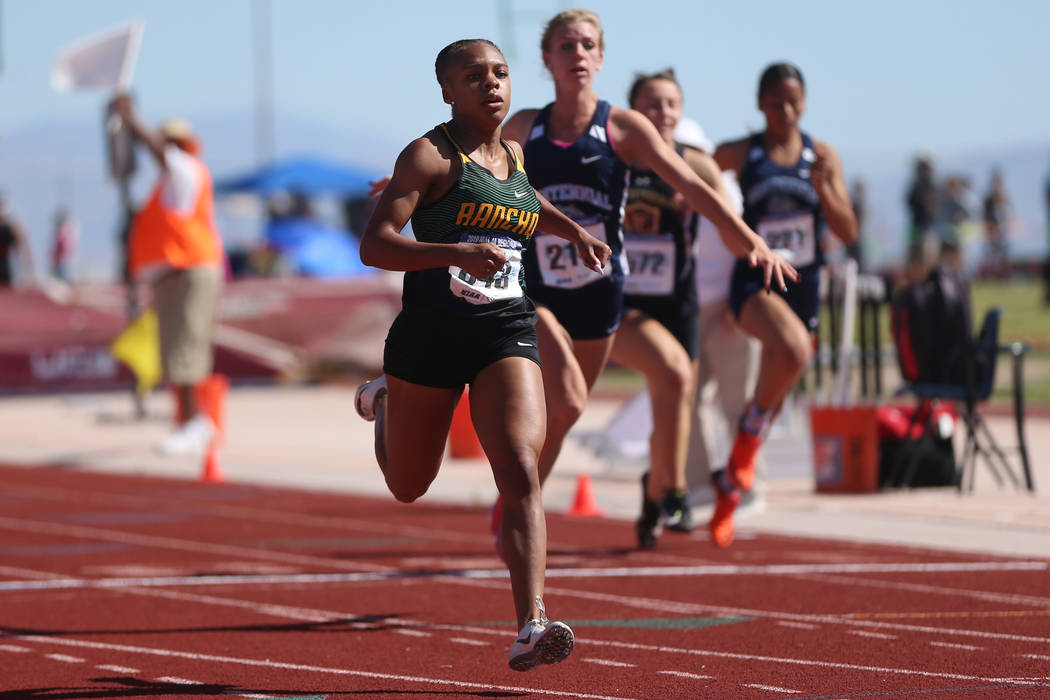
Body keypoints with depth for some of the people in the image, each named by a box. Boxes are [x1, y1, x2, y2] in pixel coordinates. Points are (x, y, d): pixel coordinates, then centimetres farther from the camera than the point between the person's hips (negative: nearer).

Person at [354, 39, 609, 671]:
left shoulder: (512, 155, 13)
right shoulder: (432, 155, -7)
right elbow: (374, 245, -17)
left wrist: (574, 230, 27)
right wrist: (459, 253, -28)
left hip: (507, 333, 3)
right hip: (430, 334, -3)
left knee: (522, 471, -19)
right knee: (409, 488, 15)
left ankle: (531, 629, -27)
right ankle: (383, 404, 50)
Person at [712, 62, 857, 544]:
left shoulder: (822, 157, 3)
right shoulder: (738, 154, -2)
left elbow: (848, 234, 0)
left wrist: (823, 190, -16)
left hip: (802, 288, 4)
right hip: (754, 283, -4)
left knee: (773, 396, 14)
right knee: (792, 350, -36)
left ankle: (730, 487, 34)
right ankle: (750, 432, -16)